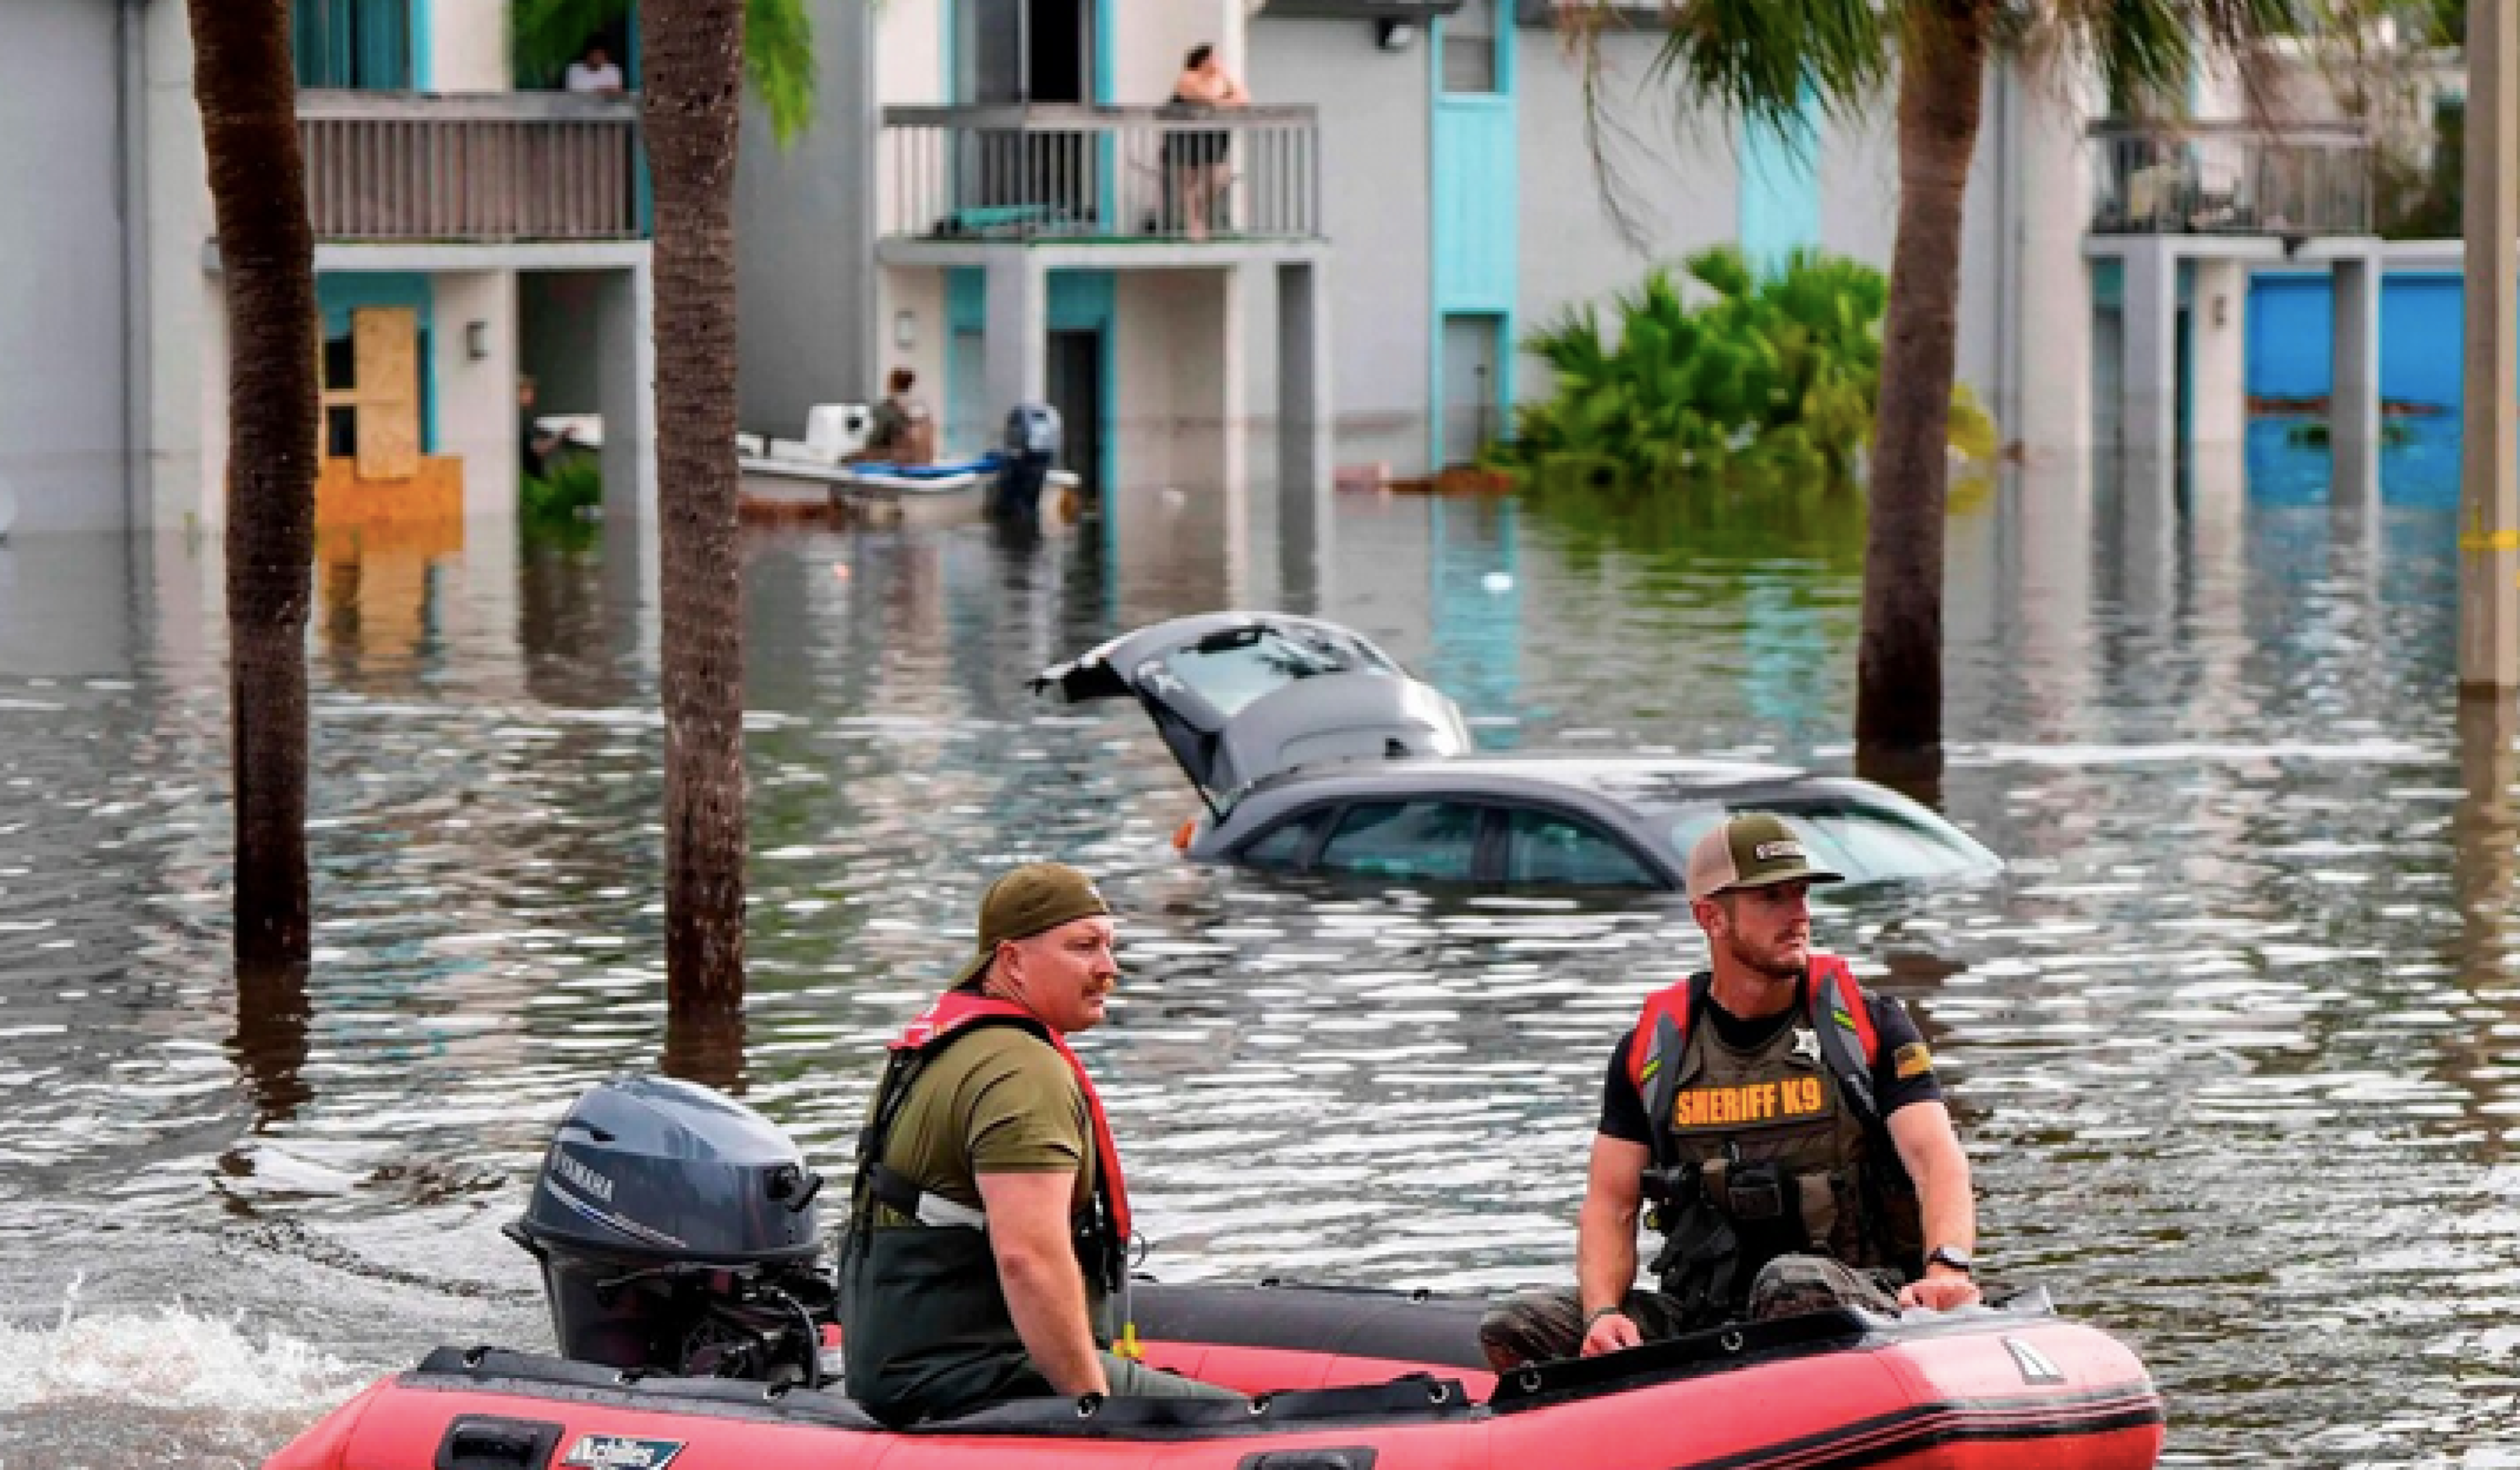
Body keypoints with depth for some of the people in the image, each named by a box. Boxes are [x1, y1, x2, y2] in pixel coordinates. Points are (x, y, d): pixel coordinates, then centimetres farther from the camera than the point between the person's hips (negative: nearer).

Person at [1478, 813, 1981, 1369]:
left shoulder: (1868, 1026, 5)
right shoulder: (1651, 1047, 10)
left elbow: (1938, 1158, -8)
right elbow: (1611, 1204, 9)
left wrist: (1947, 1268, -30)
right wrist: (1604, 1313, -13)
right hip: (1701, 1316, 3)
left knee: (1794, 1283, -40)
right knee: (1513, 1330, -16)